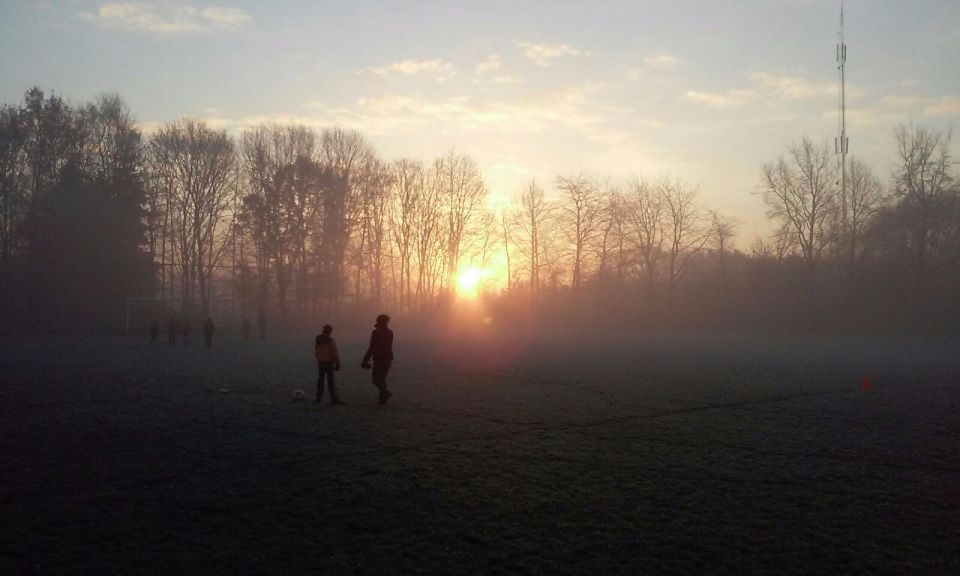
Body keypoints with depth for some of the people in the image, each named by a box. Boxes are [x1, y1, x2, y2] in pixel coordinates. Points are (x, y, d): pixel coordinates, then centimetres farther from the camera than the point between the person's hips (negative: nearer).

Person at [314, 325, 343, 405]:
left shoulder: (317, 340, 7)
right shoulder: (330, 340, -13)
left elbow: (316, 352, 13)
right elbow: (335, 353, -15)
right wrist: (337, 363, -10)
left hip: (320, 362, 6)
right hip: (329, 362, -6)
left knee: (320, 380, 16)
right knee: (331, 381, -6)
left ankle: (319, 398, 18)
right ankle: (334, 399, -7)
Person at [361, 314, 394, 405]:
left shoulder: (376, 333, -11)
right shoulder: (390, 332, 8)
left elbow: (372, 348, -15)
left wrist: (365, 360, -11)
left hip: (379, 359, -6)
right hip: (389, 358, 6)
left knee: (376, 379, 1)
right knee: (383, 378, 15)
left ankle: (386, 392, -21)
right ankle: (382, 398, 10)